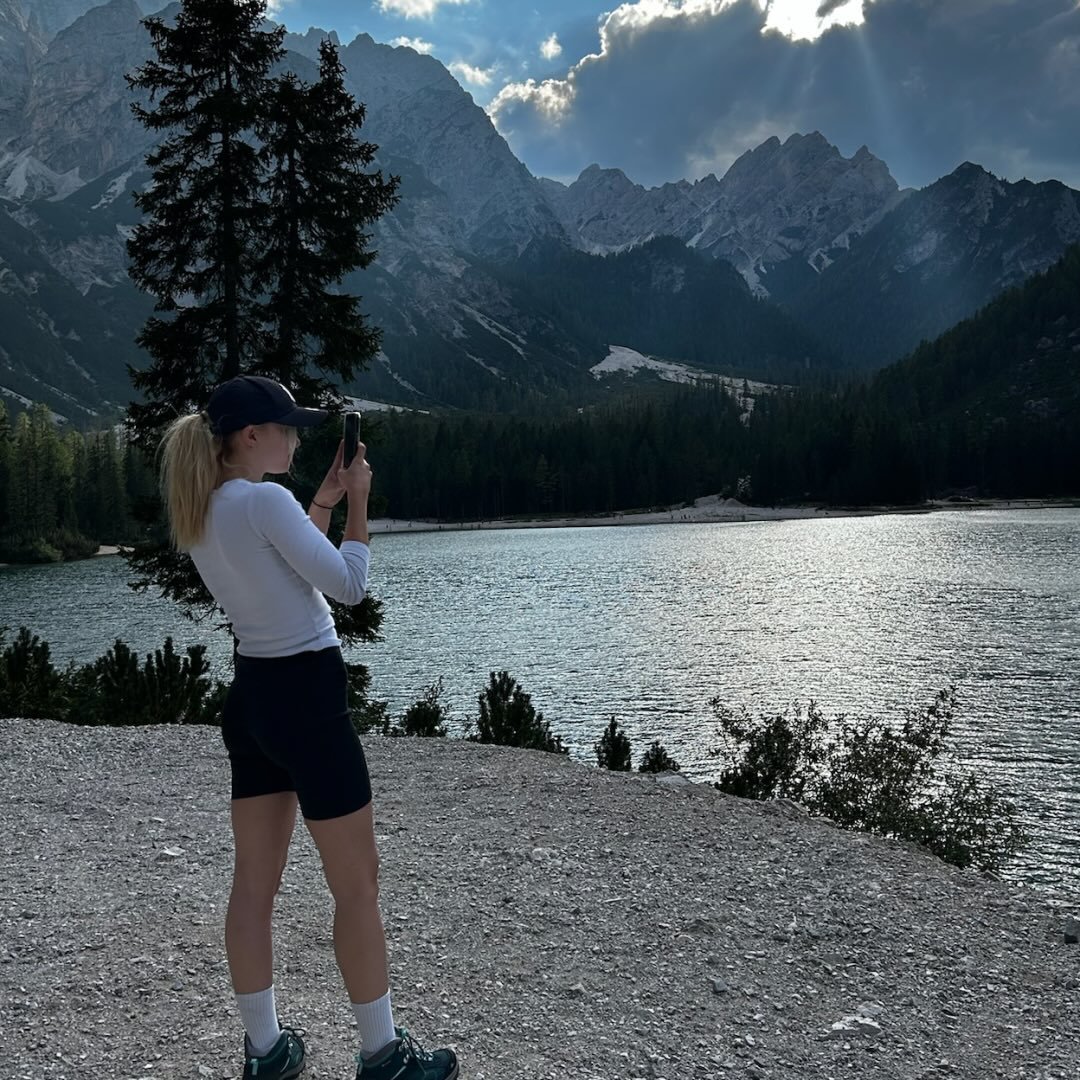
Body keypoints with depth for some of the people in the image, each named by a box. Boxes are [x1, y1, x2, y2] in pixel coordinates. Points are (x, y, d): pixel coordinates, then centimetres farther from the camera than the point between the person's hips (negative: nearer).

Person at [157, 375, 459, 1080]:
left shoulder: (199, 515, 7)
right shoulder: (265, 499, -19)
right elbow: (348, 585, -15)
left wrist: (325, 498, 17)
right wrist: (357, 501, -6)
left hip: (251, 694, 9)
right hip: (307, 696, -9)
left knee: (255, 882, 13)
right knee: (357, 884, 4)